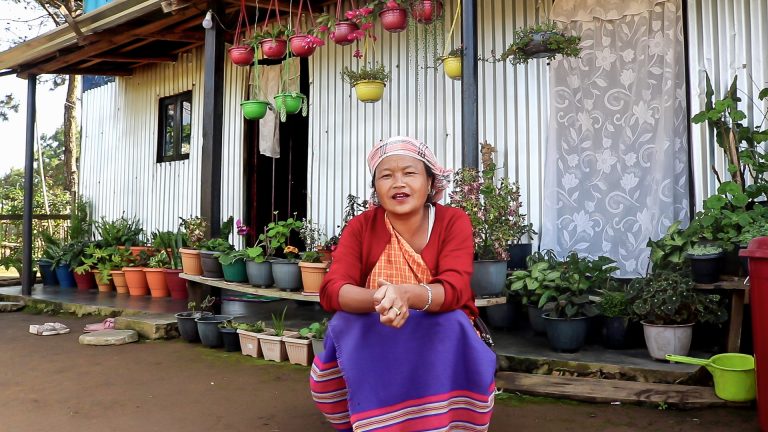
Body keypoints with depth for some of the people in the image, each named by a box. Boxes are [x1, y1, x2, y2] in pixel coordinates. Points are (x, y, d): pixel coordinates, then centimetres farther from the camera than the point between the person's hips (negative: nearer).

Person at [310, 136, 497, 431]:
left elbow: (454, 289, -26)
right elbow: (331, 289, -20)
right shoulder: (361, 226, -8)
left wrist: (406, 294, -49)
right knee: (343, 326, -28)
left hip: (441, 332, -1)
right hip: (373, 334, 1)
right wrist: (377, 300, -43)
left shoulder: (454, 221, -12)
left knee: (452, 326, -32)